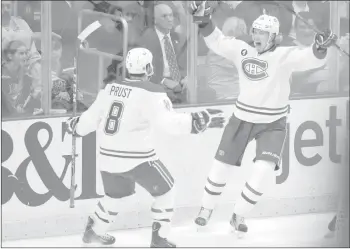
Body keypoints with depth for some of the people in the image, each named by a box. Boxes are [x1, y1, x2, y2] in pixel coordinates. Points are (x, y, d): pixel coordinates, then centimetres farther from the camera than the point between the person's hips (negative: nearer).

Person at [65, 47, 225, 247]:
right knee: (165, 190, 13)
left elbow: (92, 118, 16)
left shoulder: (111, 89, 7)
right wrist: (201, 122, -23)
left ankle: (94, 231, 39)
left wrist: (76, 126, 36)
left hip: (109, 156, 7)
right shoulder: (151, 93, -14)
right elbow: (168, 121, -24)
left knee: (119, 194, 29)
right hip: (136, 158, -7)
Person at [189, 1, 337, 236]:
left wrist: (320, 48, -52)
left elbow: (310, 59, -31)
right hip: (242, 118, 3)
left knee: (263, 171, -17)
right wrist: (202, 20, -13)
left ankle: (238, 216, 2)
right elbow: (217, 41, 2)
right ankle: (207, 208, 34)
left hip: (272, 124, -3)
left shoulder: (284, 55, -17)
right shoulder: (242, 50, -6)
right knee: (221, 166, 10)